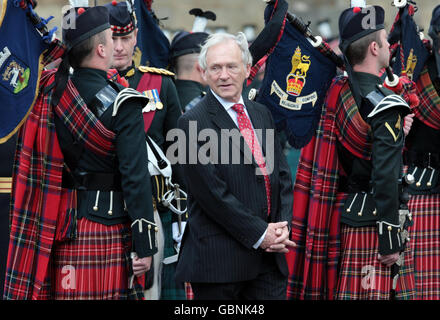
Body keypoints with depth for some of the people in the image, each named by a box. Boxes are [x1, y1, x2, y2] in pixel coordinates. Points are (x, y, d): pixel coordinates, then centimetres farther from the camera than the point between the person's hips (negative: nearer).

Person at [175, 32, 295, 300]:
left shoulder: (262, 114, 15)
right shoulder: (194, 122, -7)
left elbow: (283, 175, 15)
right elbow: (211, 193, -13)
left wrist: (283, 226, -2)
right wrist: (259, 234, -12)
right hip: (219, 258, -5)